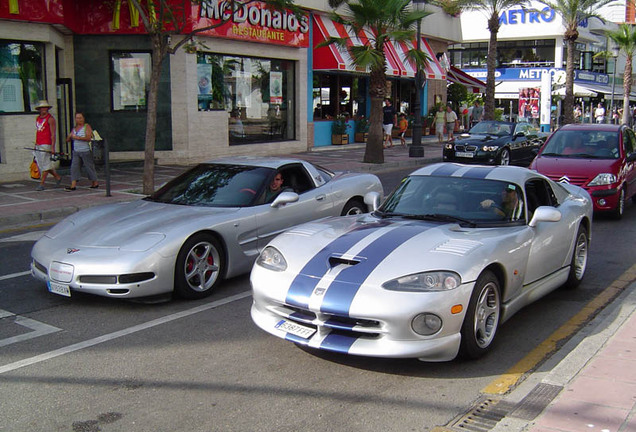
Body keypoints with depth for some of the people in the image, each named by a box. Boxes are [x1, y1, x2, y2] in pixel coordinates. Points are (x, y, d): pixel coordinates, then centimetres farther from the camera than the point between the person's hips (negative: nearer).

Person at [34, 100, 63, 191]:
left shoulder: (50, 119, -5)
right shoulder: (37, 118, 16)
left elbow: (53, 134, -10)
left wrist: (52, 147, -17)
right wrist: (35, 144, 18)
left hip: (46, 144, -8)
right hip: (38, 145, 8)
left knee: (45, 164, -6)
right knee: (40, 164, 9)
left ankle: (41, 184, -3)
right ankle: (58, 177, 22)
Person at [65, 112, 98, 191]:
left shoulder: (87, 127, -3)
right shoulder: (74, 128, 15)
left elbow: (88, 138, -17)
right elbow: (68, 140, 17)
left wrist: (77, 137, -18)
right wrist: (70, 136, -5)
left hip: (86, 151, -6)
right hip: (76, 152, 6)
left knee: (89, 167, 2)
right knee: (74, 167, -4)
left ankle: (95, 183, 17)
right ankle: (73, 185, -7)